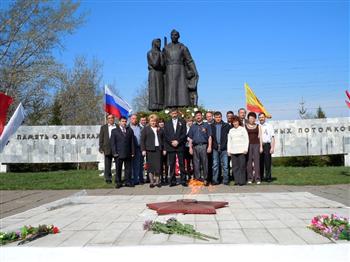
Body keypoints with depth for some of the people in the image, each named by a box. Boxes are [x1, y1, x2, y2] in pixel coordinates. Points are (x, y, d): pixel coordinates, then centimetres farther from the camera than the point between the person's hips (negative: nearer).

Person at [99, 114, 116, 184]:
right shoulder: (103, 127, 10)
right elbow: (101, 138, 8)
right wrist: (101, 148, 0)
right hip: (107, 149, 0)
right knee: (107, 165, 3)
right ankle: (108, 178, 10)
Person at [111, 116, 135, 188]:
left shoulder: (130, 130, 12)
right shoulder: (114, 131, 5)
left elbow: (132, 142, 10)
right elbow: (113, 143, 0)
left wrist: (132, 152, 4)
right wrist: (114, 152, -8)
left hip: (128, 154, 2)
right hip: (119, 154, -2)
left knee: (128, 168, 5)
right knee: (118, 169, 4)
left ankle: (128, 182, 12)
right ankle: (118, 182, 12)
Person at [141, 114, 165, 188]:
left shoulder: (160, 129, 15)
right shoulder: (146, 129, 7)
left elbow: (163, 139, 14)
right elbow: (142, 140, 2)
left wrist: (164, 149, 5)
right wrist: (143, 150, -7)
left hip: (158, 149, 2)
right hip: (149, 150, -2)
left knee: (158, 165, -4)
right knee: (150, 165, -1)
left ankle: (157, 181, 6)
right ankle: (151, 181, 7)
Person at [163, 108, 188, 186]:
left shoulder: (182, 122, 10)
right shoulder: (167, 123, 14)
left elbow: (184, 134, 1)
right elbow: (165, 135, 5)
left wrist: (178, 141, -11)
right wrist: (171, 142, -8)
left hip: (180, 146, -1)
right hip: (170, 147, 1)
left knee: (182, 164, 0)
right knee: (171, 164, 0)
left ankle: (183, 180, 5)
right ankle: (172, 181, 6)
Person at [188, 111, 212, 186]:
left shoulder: (206, 125, 8)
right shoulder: (193, 126, 17)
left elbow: (209, 137, 2)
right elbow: (190, 138, 15)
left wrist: (209, 146, -8)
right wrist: (190, 148, 5)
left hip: (204, 146, -3)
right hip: (195, 146, 3)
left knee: (205, 163, -4)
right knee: (196, 163, 3)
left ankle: (205, 179, 1)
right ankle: (197, 178, 9)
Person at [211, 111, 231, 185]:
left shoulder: (226, 126, 6)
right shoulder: (211, 126, 10)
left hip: (224, 148, -1)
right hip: (215, 148, 1)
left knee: (225, 165, 1)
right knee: (215, 165, 3)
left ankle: (226, 180, 8)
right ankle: (215, 180, 9)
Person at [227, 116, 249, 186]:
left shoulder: (243, 129, 7)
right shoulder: (231, 130, 17)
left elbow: (246, 139, 3)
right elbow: (229, 141, 18)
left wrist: (246, 149, -5)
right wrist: (228, 150, 10)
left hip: (241, 151, -3)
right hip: (233, 151, 3)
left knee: (242, 166, -7)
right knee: (235, 166, 0)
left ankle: (242, 181, -2)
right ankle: (237, 181, 5)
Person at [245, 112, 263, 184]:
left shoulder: (258, 126, 11)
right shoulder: (245, 126, 7)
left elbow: (260, 137, 9)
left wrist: (261, 146, 2)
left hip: (256, 144, 1)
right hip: (248, 144, -1)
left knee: (257, 161, -4)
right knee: (249, 161, -2)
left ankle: (257, 178, -2)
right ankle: (250, 178, 3)